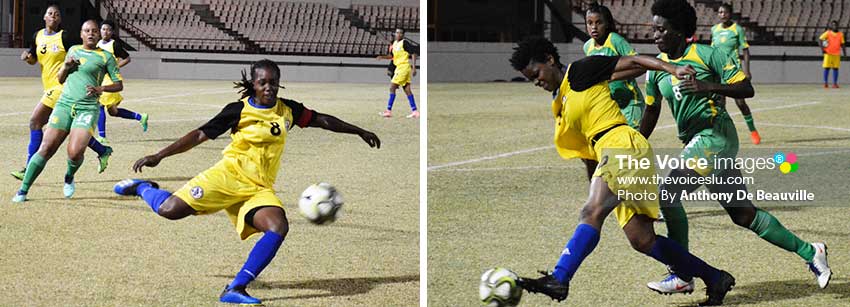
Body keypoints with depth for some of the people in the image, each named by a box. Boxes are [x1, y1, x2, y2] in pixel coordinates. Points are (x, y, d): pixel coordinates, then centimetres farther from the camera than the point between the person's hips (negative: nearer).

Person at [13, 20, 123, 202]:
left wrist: (101, 89, -13)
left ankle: (69, 178, 13)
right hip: (65, 104, 3)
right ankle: (23, 191, 0)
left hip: (88, 109, -3)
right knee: (46, 149, -8)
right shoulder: (73, 50, 17)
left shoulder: (106, 57, 5)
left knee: (75, 153, -21)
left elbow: (119, 85, 6)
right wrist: (66, 66, 3)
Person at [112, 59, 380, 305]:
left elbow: (323, 120, 21)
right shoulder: (238, 110, -4)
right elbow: (200, 135, -4)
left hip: (259, 189, 3)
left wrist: (360, 132, 26)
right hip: (228, 175, -3)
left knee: (278, 227, -26)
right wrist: (159, 156, -9)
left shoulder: (288, 110, 8)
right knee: (169, 210, -17)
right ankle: (142, 188, 21)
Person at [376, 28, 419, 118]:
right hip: (399, 67, 9)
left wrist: (414, 68, -18)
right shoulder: (394, 43, 15)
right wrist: (382, 57, 7)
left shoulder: (405, 42, -10)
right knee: (407, 90, 7)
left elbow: (413, 53, -12)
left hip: (404, 66, -9)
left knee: (392, 88, -8)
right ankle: (415, 111, 7)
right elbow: (392, 56, 24)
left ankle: (389, 110, -6)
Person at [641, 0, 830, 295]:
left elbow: (746, 89, -10)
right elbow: (651, 111, 21)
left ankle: (682, 276, -9)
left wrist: (709, 87, -24)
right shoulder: (656, 66, 11)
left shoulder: (707, 54, -7)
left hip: (716, 135, -7)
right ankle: (809, 252, 23)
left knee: (667, 194, -18)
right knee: (743, 214, 10)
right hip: (696, 142, 7)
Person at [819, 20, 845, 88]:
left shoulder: (840, 34, 8)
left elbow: (842, 44, 12)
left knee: (835, 68, 1)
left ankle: (835, 83, 5)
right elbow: (820, 39, -1)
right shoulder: (827, 33, -1)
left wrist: (844, 52, 3)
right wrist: (822, 49, -9)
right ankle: (825, 83, 3)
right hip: (828, 53, -3)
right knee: (826, 68, -2)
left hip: (836, 54, 3)